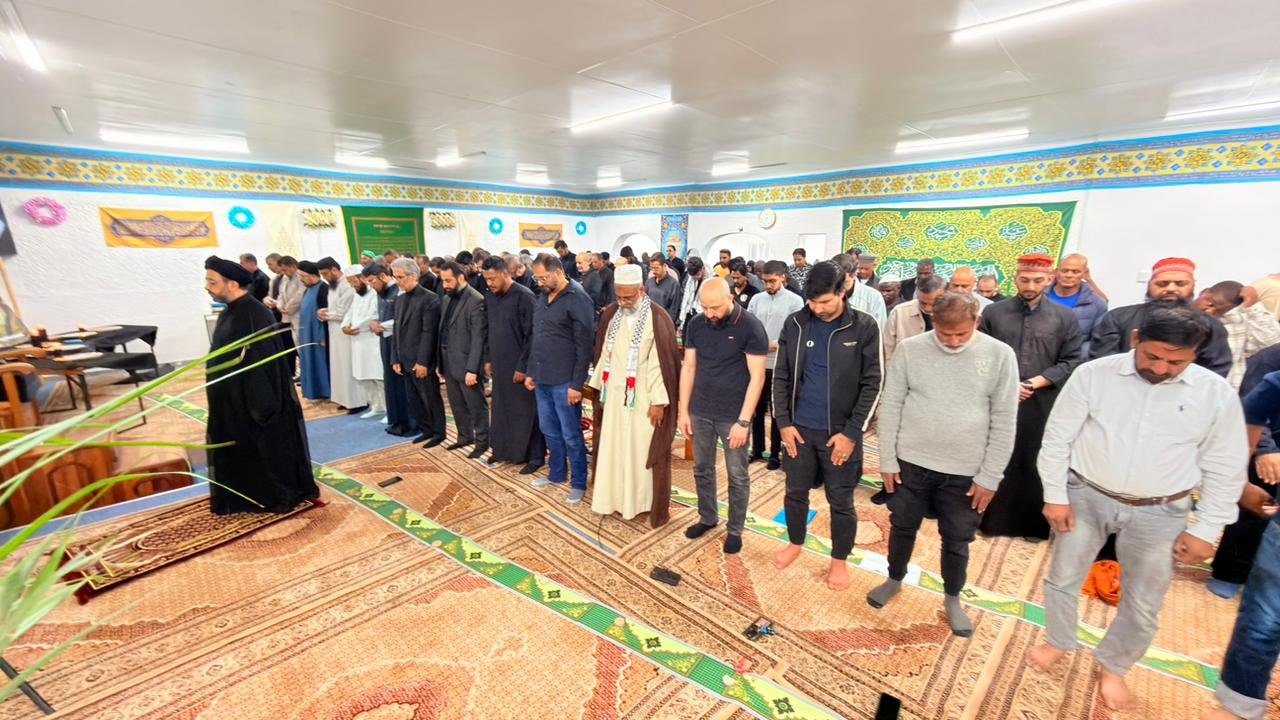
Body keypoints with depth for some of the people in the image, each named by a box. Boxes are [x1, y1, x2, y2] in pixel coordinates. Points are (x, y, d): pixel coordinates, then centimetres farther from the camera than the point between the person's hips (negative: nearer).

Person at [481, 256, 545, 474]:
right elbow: (488, 331, 16)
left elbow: (531, 335, -16)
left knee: (527, 412, 2)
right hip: (499, 366, 7)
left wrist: (523, 366, -16)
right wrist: (488, 359, 12)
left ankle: (535, 456, 14)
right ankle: (503, 450, 31)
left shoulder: (524, 296, -15)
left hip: (520, 367, -7)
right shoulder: (490, 298, 7)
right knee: (501, 410, 15)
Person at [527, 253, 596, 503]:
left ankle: (579, 483, 19)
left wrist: (577, 384, -16)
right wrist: (531, 372, 16)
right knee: (550, 431, 17)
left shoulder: (578, 299, -12)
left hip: (564, 382, -7)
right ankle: (557, 474, 35)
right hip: (542, 379, 7)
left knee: (571, 435, 4)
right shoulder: (542, 300, 12)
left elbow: (584, 346, -15)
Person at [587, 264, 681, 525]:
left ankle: (656, 507, 22)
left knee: (644, 451, 6)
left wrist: (658, 401, -15)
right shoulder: (610, 314, 3)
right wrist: (600, 390, 10)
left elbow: (661, 362, -15)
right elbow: (604, 354, 10)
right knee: (614, 449, 13)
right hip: (615, 395, 5)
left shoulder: (657, 318, -14)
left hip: (644, 398, -5)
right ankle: (619, 498, 31)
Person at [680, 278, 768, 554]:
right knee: (702, 469, 17)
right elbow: (688, 368, 5)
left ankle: (735, 529, 29)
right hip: (700, 412, 4)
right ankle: (707, 517, 38)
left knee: (737, 476, 9)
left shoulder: (751, 327, -13)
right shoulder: (695, 325, -1)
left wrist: (743, 421, -16)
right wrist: (684, 411, 3)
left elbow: (757, 377, -13)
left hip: (733, 416, -4)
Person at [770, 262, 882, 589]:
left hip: (841, 432, -2)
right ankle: (795, 543, 41)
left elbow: (871, 385, -8)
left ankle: (840, 560, 34)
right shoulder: (795, 324, -2)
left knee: (841, 502, 11)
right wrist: (783, 422, -3)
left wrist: (851, 432, -12)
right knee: (796, 492, 17)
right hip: (800, 428, 3)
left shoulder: (864, 327, -9)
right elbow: (781, 376, 2)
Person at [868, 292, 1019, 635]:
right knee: (903, 528, 17)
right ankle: (894, 580, 42)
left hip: (966, 471, 0)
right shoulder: (909, 349, -7)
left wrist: (990, 476, -5)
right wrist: (887, 460, -4)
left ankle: (952, 598, 40)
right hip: (911, 463, 1)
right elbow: (890, 407, -3)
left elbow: (1004, 422, -4)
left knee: (957, 540, 16)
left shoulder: (1000, 355, -7)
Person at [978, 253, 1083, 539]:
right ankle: (989, 518, 22)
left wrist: (1037, 382, -12)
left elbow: (1072, 362, 2)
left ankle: (1033, 523, 25)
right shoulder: (993, 312, 4)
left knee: (1036, 465, 9)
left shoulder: (1065, 318, 5)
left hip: (1042, 404, 0)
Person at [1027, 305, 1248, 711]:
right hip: (1085, 497, -1)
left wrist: (1206, 530, 0)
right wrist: (1055, 495, -7)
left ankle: (1112, 667, 40)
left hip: (1159, 513, 1)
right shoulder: (1092, 374, -12)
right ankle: (1058, 642, 40)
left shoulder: (1216, 394, -7)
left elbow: (1225, 470, 1)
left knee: (1143, 605, 14)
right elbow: (1057, 438, -7)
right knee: (1062, 579, 13)